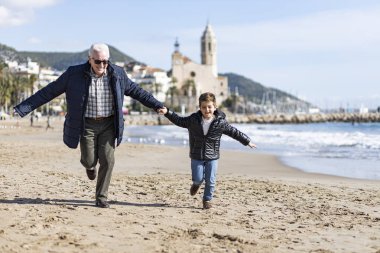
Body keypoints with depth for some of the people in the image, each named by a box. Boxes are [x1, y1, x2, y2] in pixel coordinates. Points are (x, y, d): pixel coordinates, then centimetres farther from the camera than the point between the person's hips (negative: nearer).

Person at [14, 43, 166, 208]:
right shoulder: (74, 74, -11)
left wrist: (157, 106, 8)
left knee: (107, 160, -8)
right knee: (89, 160, -1)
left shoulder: (117, 74, -5)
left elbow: (136, 91, 9)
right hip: (87, 124, -1)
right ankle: (90, 165, 39)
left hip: (108, 124, 1)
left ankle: (101, 197, 8)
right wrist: (22, 109, -12)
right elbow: (48, 92, -8)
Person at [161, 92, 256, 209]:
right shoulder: (193, 120, -9)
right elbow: (179, 121, 3)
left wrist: (247, 141, 6)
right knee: (197, 178, 0)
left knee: (210, 180, 1)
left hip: (212, 157, 0)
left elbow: (234, 132, 0)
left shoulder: (221, 122, -11)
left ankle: (207, 199, 23)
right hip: (196, 156, 0)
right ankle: (197, 183, 38)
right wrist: (167, 112, -6)